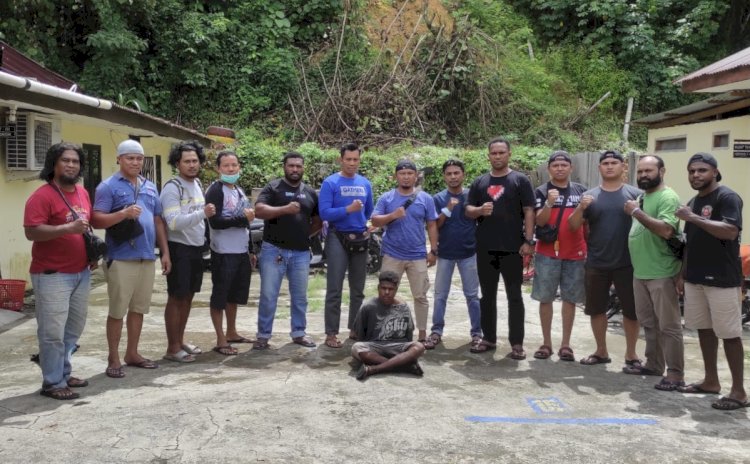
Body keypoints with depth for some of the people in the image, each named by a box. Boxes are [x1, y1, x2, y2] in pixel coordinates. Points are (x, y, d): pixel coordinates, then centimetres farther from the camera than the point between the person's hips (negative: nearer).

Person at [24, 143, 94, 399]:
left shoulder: (83, 193, 12)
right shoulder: (42, 196, -13)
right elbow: (31, 232, -21)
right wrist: (68, 228, -28)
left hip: (81, 273, 8)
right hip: (52, 275, -8)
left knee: (73, 329, 15)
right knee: (53, 332, -5)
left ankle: (63, 373, 28)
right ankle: (53, 383, 5)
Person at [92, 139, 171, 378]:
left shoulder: (150, 187, 16)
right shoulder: (108, 186, -3)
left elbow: (158, 221, 18)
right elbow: (97, 220, -10)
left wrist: (165, 252, 13)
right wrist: (123, 213, -25)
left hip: (147, 257, 6)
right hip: (121, 259, -6)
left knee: (139, 308, 12)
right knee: (117, 310, -1)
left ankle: (132, 353, 24)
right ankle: (113, 359, 8)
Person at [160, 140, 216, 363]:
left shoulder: (197, 184, 10)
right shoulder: (172, 188, -15)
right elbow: (174, 222, -25)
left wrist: (203, 238, 15)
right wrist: (203, 213, -33)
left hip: (196, 248, 8)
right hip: (179, 248, -8)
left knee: (188, 297, 14)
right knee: (176, 298, -2)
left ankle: (180, 340, 24)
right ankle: (173, 348, 5)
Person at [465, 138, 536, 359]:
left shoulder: (520, 180, 1)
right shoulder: (479, 182, 11)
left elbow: (528, 212, -3)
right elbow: (468, 211, 10)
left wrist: (528, 241, -11)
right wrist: (480, 210, -13)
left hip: (512, 248, -4)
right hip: (485, 248, 4)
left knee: (514, 296, 1)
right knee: (487, 295, 11)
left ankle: (517, 343, 6)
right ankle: (489, 338, 22)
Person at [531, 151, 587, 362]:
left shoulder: (581, 190, 8)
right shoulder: (542, 191, 0)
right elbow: (540, 221, -10)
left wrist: (590, 246, 10)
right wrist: (549, 203, -26)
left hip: (575, 253, 2)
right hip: (547, 253, -2)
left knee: (570, 299, 6)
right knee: (545, 298, 3)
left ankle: (565, 344, 14)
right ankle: (546, 342, 13)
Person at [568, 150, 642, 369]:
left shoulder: (636, 194, 0)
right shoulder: (590, 196, 5)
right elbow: (573, 225, 2)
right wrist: (581, 208, -16)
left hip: (627, 263, -2)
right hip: (596, 264, 2)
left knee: (632, 310, 5)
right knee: (596, 309, 11)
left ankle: (631, 354, 21)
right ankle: (601, 351, 26)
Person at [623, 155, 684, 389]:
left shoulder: (668, 197, -13)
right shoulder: (641, 197, 15)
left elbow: (666, 230, -27)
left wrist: (636, 212, -21)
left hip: (661, 274, -9)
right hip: (640, 273, 9)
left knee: (668, 326, -3)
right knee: (649, 323, 16)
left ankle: (675, 374, 3)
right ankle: (653, 364, 27)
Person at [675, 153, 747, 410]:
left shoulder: (727, 197, -10)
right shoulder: (693, 202, 16)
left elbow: (730, 232, -25)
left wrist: (694, 218, -25)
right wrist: (683, 273, 17)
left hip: (722, 279, -8)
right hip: (695, 278, 8)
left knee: (729, 334, -3)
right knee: (703, 328, 13)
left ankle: (738, 391, 3)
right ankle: (711, 381, 24)